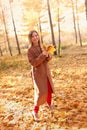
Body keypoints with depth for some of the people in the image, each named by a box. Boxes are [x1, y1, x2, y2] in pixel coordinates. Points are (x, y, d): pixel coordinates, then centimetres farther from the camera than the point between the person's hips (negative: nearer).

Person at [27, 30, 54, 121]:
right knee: (41, 92, -12)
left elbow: (48, 59, 2)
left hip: (46, 72, 6)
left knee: (49, 89, 18)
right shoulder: (30, 50, -17)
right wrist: (42, 55, -30)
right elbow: (33, 63, -24)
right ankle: (35, 111, 6)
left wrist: (47, 55, -21)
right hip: (38, 73, -6)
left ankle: (49, 105, 43)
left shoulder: (42, 47, 1)